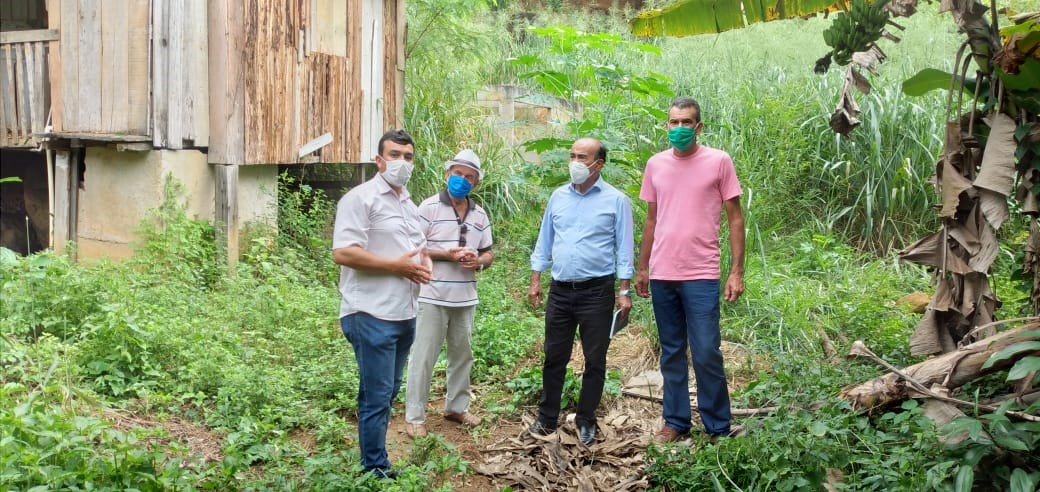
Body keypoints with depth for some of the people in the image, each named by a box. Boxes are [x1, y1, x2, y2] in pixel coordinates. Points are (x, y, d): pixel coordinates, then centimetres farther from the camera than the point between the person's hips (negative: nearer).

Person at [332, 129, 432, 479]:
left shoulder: (409, 204, 17)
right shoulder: (360, 198, -10)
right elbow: (342, 253, -20)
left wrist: (424, 265, 3)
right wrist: (396, 266, -18)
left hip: (404, 315, 9)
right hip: (372, 316, -8)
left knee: (388, 393, 16)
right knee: (376, 396, -1)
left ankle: (376, 456, 28)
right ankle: (375, 469, 10)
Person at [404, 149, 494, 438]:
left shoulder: (480, 215, 10)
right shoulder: (429, 207, -6)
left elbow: (488, 254, 15)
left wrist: (478, 262, -9)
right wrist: (447, 255, -19)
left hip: (466, 299, 6)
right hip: (432, 297, -5)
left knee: (462, 355, 16)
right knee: (423, 357, -1)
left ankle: (456, 407, 31)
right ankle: (414, 416, 8)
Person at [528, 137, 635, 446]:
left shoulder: (615, 200, -4)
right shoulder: (558, 197, 8)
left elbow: (623, 248, -4)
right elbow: (544, 241, 13)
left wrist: (624, 291, -8)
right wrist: (535, 281, 8)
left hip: (597, 292, -3)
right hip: (560, 290, 4)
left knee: (595, 360, 6)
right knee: (554, 357, 11)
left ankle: (586, 421, 19)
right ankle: (547, 418, 22)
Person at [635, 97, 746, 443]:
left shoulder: (719, 161, -2)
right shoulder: (655, 164, 9)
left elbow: (735, 217, 0)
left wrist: (737, 271, -6)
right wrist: (642, 268, 15)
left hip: (701, 275, -4)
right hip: (661, 275, 4)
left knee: (707, 354, -3)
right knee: (671, 353, 12)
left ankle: (718, 428, 11)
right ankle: (675, 421, 23)